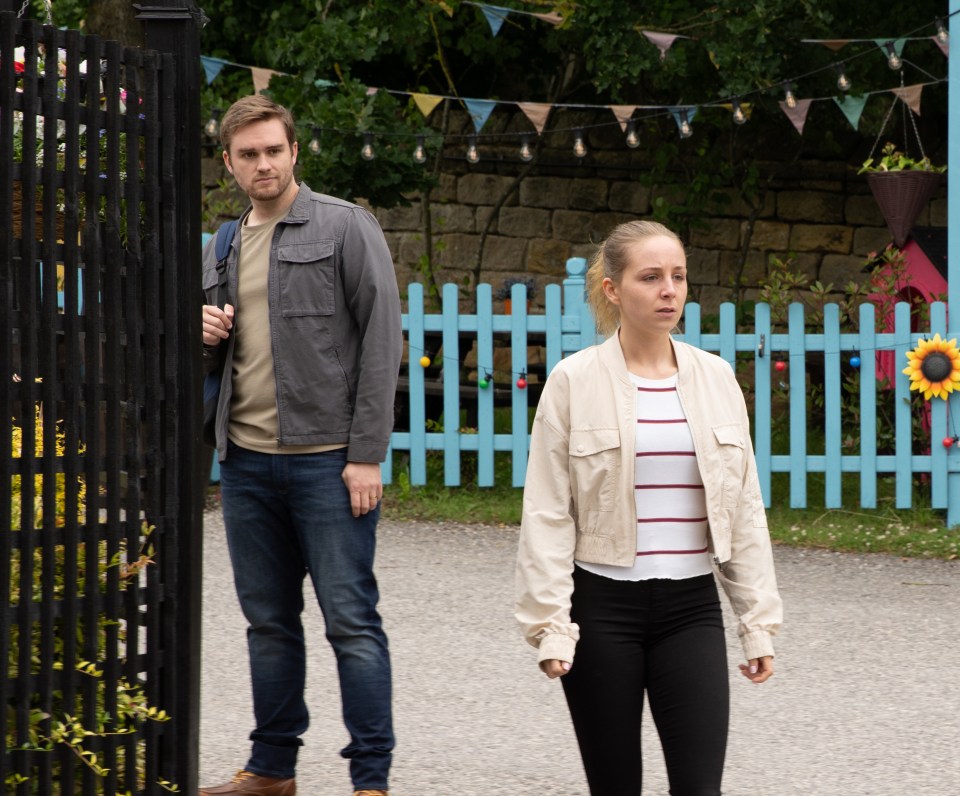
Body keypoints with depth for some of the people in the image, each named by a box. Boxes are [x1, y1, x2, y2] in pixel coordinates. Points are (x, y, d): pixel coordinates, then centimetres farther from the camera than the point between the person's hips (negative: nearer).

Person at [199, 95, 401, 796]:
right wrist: (206, 336, 0)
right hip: (245, 462, 6)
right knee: (269, 621, 12)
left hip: (327, 460, -6)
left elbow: (383, 339, -8)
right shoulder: (222, 249, 16)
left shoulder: (344, 227, -2)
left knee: (351, 621, -5)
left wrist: (367, 454, -14)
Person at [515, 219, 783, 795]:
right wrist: (550, 624, -9)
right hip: (603, 607, -2)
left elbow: (744, 509, 10)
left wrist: (759, 621, 8)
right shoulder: (574, 382, -4)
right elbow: (548, 515, -3)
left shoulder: (716, 378, 6)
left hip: (691, 606, 2)